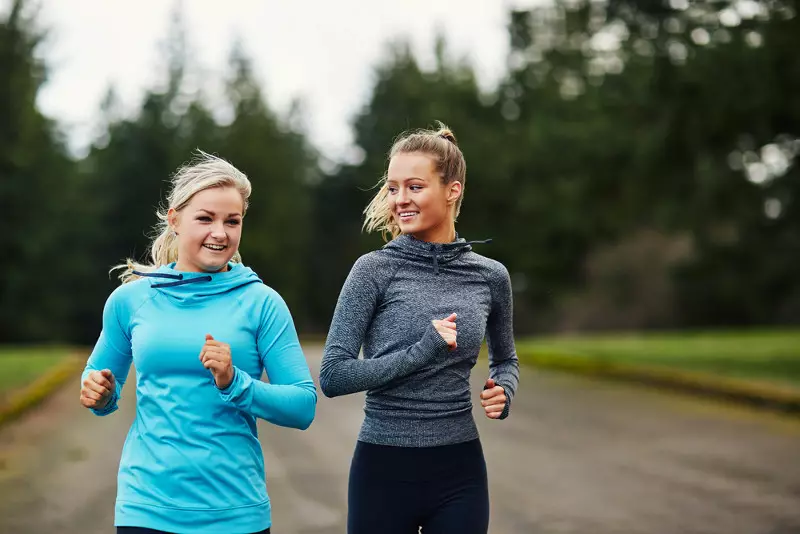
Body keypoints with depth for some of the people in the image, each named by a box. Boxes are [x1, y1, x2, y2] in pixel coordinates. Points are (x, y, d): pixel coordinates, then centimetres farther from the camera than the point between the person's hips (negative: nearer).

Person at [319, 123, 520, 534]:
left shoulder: (490, 276, 3)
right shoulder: (375, 270, -6)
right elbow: (333, 375, -11)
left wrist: (503, 391, -1)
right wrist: (419, 353, -19)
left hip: (460, 472, 2)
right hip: (384, 468, -2)